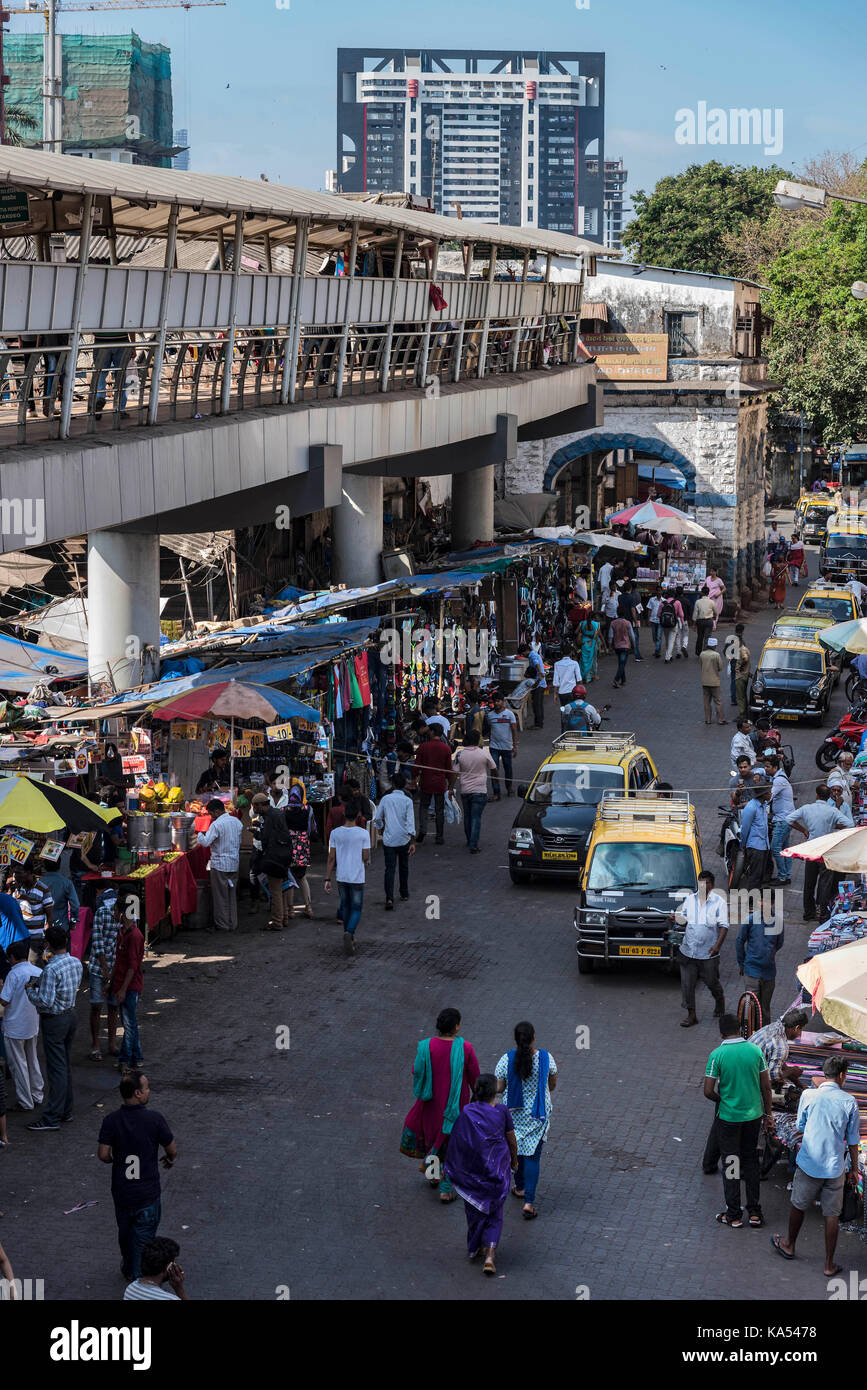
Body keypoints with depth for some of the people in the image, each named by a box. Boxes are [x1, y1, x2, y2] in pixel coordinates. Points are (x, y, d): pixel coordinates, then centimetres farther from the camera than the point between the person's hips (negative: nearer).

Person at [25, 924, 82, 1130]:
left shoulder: (51, 970, -25)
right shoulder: (76, 963, -1)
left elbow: (45, 1001, -26)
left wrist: (30, 989, -8)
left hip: (54, 1020, -8)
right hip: (71, 1014, 8)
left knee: (56, 1069, -4)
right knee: (66, 1066, 17)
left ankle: (52, 1118, 2)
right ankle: (66, 1111, 26)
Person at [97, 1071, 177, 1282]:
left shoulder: (111, 1120, -11)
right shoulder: (155, 1119, -18)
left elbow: (103, 1154, -12)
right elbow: (172, 1149, -8)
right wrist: (170, 1159, 16)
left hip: (121, 1191, 3)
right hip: (148, 1193, -3)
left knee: (125, 1234, 25)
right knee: (143, 1237, 11)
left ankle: (128, 1269, 45)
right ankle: (139, 1277, 17)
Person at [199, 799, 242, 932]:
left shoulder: (216, 824, -17)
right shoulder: (236, 821, 6)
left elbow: (206, 842, -21)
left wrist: (200, 835, -3)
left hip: (220, 864, -7)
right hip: (234, 862, 7)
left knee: (220, 896, 3)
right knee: (232, 895, 13)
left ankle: (222, 925, 7)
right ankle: (233, 924, 17)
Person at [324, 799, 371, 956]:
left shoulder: (335, 833, -5)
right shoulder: (363, 834, -12)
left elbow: (331, 858, -3)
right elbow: (366, 857, -9)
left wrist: (327, 879, 1)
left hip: (341, 878, 3)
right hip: (357, 878, -3)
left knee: (345, 906, 19)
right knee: (356, 909, 5)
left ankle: (349, 939, 27)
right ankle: (349, 933, -20)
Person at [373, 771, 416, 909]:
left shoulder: (386, 799, -2)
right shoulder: (407, 801, -6)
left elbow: (377, 818, 5)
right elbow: (410, 821, -12)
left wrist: (381, 829, 26)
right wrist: (413, 842, -12)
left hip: (389, 840, 0)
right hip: (404, 840, 0)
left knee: (389, 869, -4)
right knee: (403, 867, 20)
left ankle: (389, 898, -19)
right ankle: (404, 894, 33)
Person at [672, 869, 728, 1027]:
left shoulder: (719, 902, -3)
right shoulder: (690, 899, 8)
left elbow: (724, 925, -6)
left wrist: (718, 945, -18)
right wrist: (677, 919, -9)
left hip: (708, 953, -3)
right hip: (688, 951, 3)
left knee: (711, 982, 9)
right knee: (687, 984, 1)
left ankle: (720, 1000, 41)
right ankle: (691, 1015, 10)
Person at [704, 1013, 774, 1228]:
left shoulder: (717, 1055, -14)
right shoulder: (755, 1050, -5)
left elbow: (708, 1091, -13)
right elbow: (766, 1086, 0)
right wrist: (768, 1114, 11)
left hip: (728, 1116, -3)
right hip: (754, 1114, 3)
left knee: (731, 1163, 8)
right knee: (751, 1162, 17)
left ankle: (734, 1215, 13)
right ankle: (755, 1212, 20)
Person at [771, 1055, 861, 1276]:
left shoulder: (809, 1095, -9)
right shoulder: (849, 1102, -8)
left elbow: (800, 1125, 5)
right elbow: (853, 1140, -1)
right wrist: (854, 1169, 9)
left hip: (809, 1164, 0)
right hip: (835, 1167, 0)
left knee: (798, 1206, 21)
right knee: (832, 1215, 8)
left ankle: (789, 1245, 41)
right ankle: (829, 1265, 13)